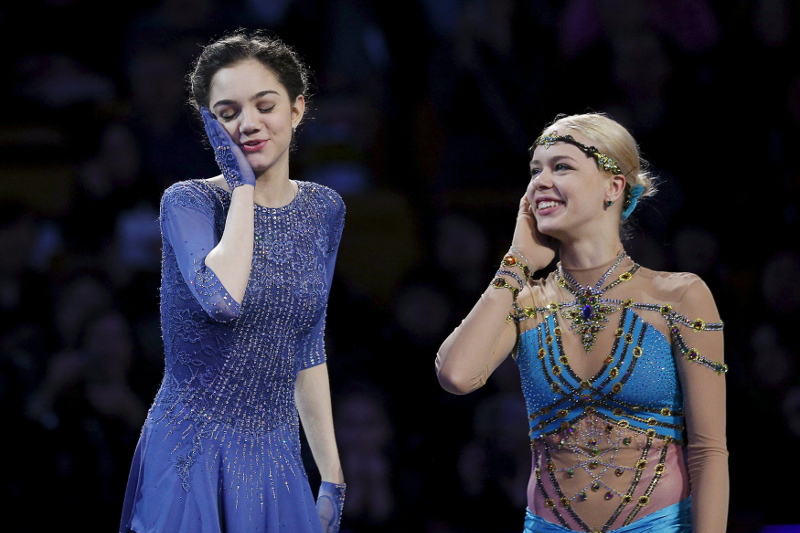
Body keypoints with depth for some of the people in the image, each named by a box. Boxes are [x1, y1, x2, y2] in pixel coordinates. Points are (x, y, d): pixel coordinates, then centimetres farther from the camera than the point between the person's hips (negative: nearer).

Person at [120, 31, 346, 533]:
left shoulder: (324, 210, 9)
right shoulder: (188, 203, -8)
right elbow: (222, 300, -29)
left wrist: (332, 475, 14)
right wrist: (242, 185, -16)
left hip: (276, 466, 5)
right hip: (193, 462, -5)